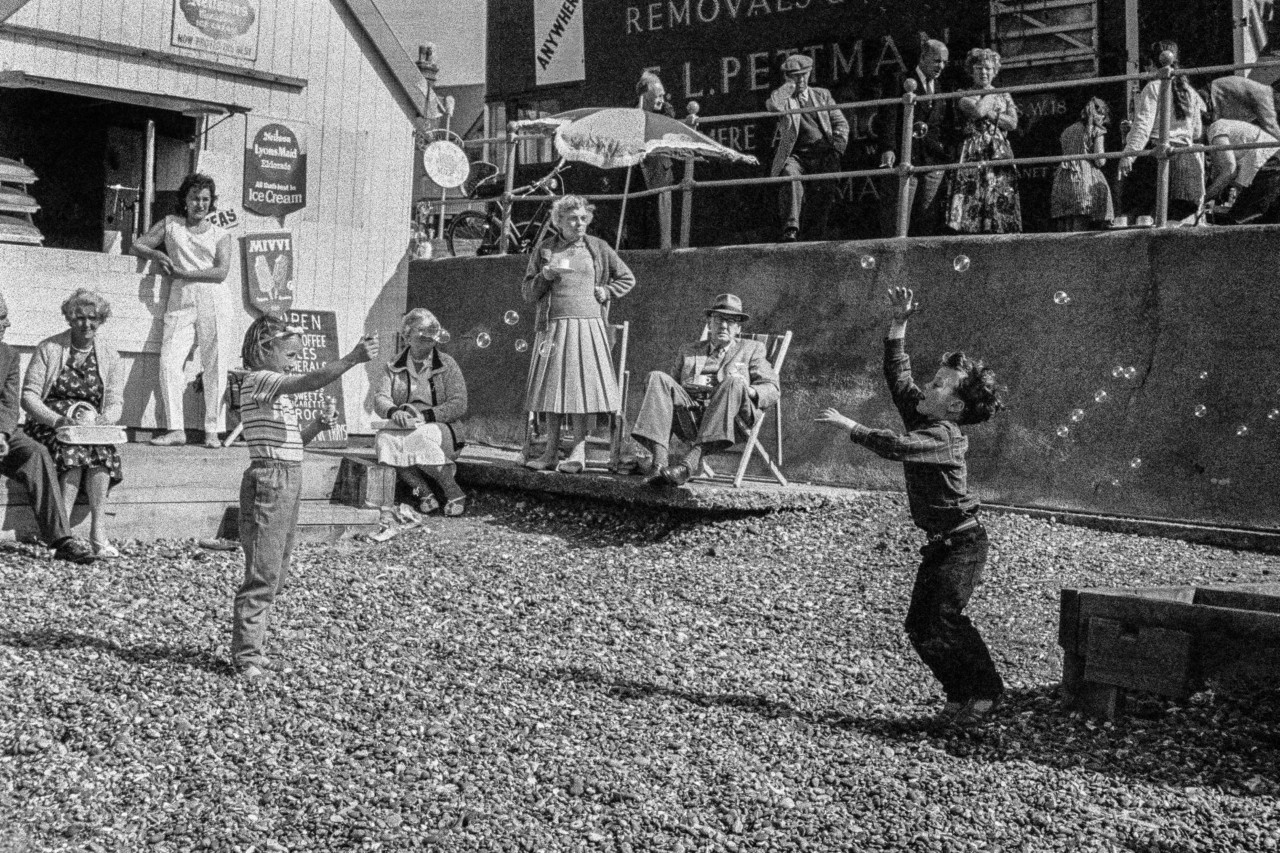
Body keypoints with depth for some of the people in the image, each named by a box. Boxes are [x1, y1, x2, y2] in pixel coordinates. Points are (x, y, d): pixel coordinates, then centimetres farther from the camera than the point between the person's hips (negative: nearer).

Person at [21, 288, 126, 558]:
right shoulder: (49, 349, 1)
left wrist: (102, 419, -21)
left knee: (104, 451, -31)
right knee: (73, 448, -34)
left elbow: (115, 403, 3)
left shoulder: (110, 356, 10)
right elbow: (28, 396, -5)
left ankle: (98, 532, -37)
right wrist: (56, 419, -22)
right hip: (48, 423, -2)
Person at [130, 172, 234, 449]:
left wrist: (181, 272, -7)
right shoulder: (170, 224, 18)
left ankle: (212, 430, 1)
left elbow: (221, 271, -1)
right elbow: (137, 246, 18)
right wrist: (156, 254, -4)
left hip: (213, 301, -1)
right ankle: (176, 429, -11)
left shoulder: (220, 233, 13)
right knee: (169, 361, -14)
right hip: (180, 302, 1)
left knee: (213, 365, -5)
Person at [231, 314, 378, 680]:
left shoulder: (277, 390, 19)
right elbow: (311, 381, -26)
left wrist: (317, 425, 6)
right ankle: (246, 655, 1)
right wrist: (352, 358, -32)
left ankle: (253, 646, 25)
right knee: (262, 575, -6)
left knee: (275, 575, 15)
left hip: (288, 482, 10)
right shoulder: (258, 380, -10)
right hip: (269, 480, -10)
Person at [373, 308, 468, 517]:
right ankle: (425, 493, -20)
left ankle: (454, 494, -19)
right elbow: (380, 398, 2)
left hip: (439, 428, -3)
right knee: (384, 440, -32)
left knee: (419, 439, -38)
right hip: (402, 429, 3)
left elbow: (459, 406, -4)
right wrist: (393, 412, -24)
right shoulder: (394, 367, 15)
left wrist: (425, 415, -19)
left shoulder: (447, 365, 7)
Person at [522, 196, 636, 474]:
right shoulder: (544, 249, 10)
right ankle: (551, 452, 5)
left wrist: (605, 292, 3)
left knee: (581, 385, -8)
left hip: (587, 324, -2)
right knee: (552, 385, 1)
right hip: (552, 325, 2)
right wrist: (544, 277, -7)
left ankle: (578, 453, -8)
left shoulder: (598, 248, 8)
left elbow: (627, 279, 18)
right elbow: (528, 294, 11)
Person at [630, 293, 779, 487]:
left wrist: (746, 391, -10)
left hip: (729, 423, -2)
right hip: (687, 414, 2)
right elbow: (675, 381, 26)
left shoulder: (751, 349, 23)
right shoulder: (689, 351, 31)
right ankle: (660, 460, -39)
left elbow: (772, 390, 12)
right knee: (657, 378, -21)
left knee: (734, 382, -33)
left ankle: (691, 461, -45)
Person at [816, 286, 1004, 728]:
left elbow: (896, 446, -35)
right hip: (941, 543, 9)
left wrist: (850, 426, -28)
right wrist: (898, 325, 4)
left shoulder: (943, 436, -20)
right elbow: (898, 377, 9)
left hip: (962, 542, -9)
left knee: (944, 619, -14)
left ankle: (985, 690, 1)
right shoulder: (923, 420, 6)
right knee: (919, 624, 5)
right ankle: (960, 693, 15)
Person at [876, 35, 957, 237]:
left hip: (935, 162, 5)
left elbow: (950, 128, 20)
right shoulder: (902, 84, 3)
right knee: (896, 221, -8)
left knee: (930, 223, 1)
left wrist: (950, 155, 7)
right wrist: (887, 148, -18)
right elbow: (887, 118, -4)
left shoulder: (944, 90, 19)